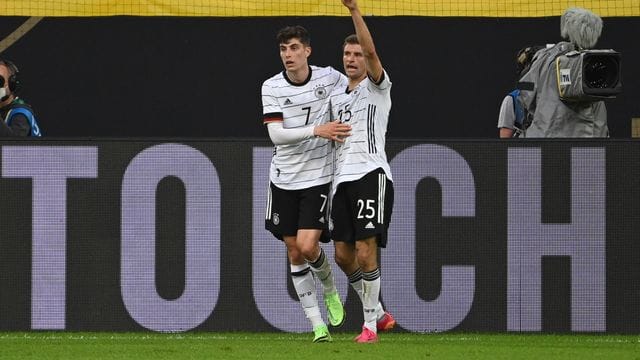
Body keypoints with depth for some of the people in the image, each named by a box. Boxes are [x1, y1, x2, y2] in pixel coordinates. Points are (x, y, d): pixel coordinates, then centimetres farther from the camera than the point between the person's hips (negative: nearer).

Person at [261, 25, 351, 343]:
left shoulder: (329, 78, -5)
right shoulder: (271, 87, -6)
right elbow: (276, 135, -17)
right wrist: (316, 130, -28)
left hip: (318, 177, -2)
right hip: (284, 179, 2)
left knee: (308, 247, -15)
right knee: (294, 254, 4)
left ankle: (329, 290, 17)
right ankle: (317, 325, 12)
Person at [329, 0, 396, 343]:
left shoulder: (376, 86, 0)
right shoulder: (336, 95, 20)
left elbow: (371, 50, -18)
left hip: (371, 173, -7)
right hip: (342, 177, 7)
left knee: (365, 250, -12)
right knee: (343, 254, 5)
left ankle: (370, 324, -4)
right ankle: (379, 313, 21)